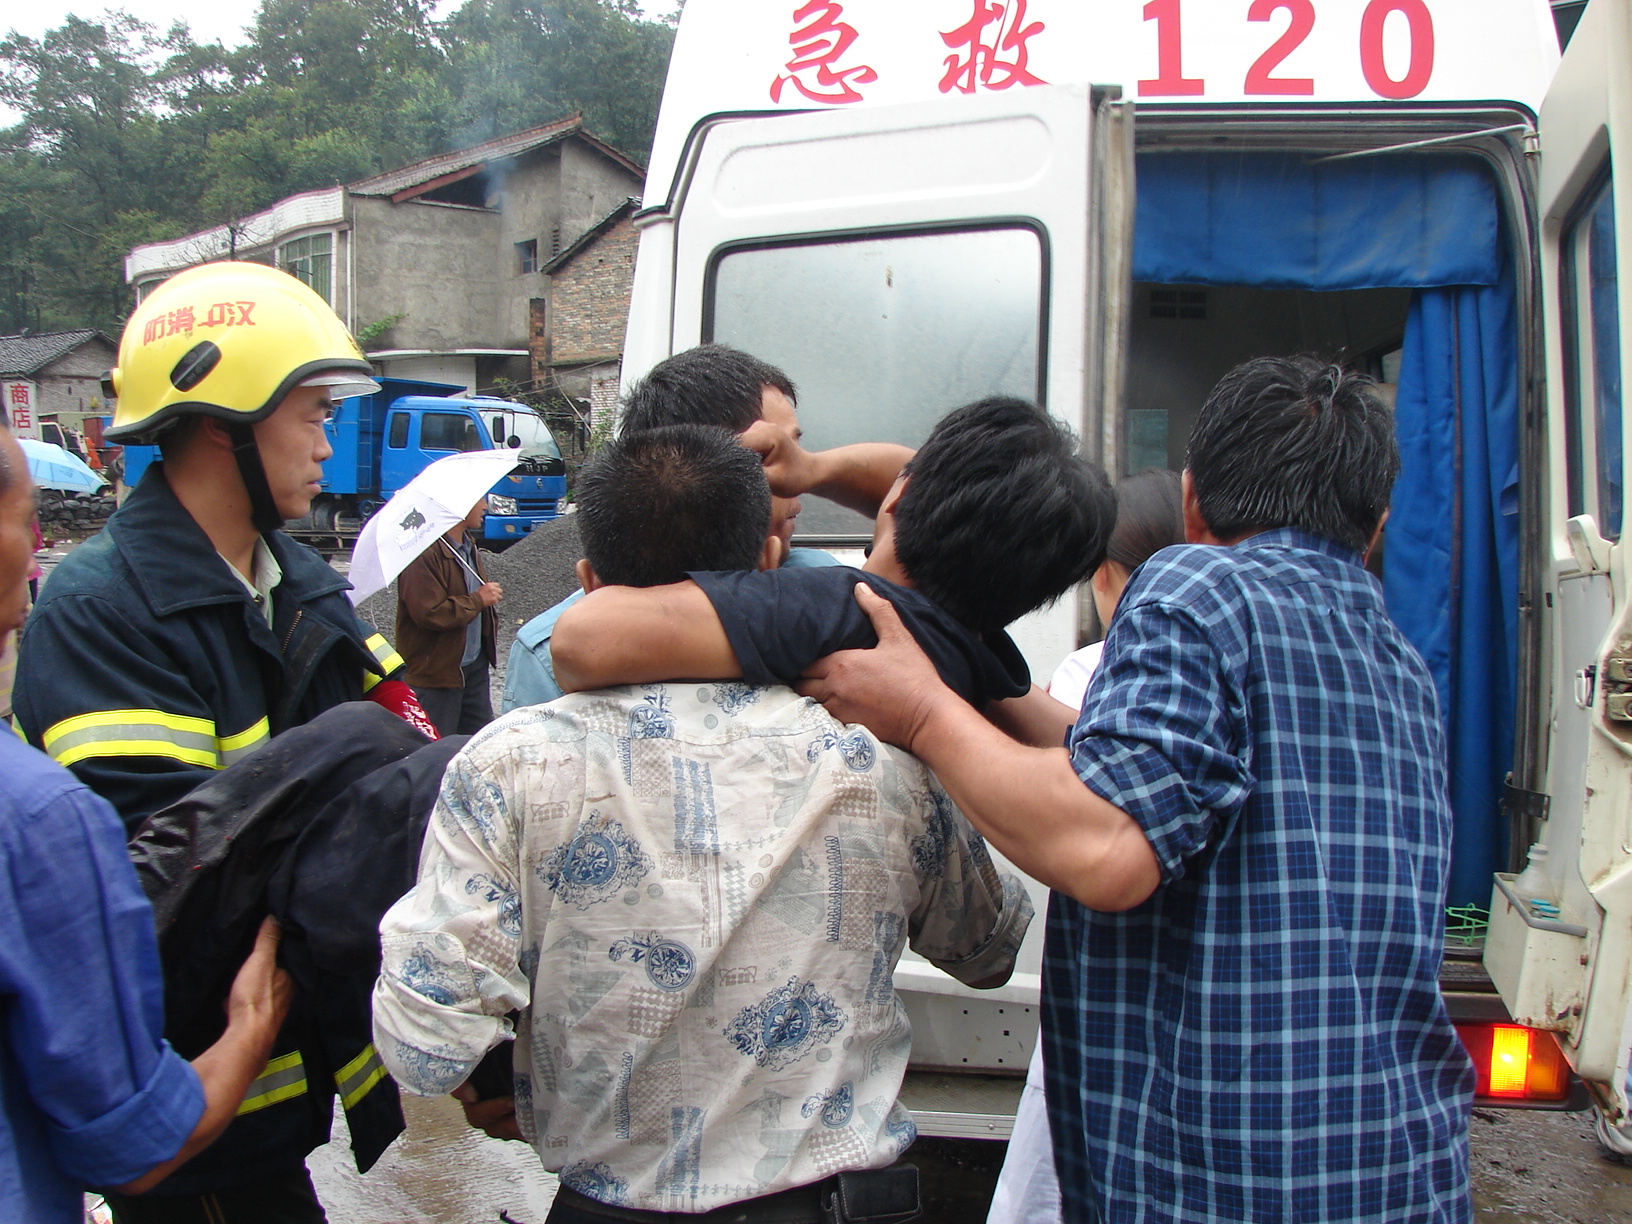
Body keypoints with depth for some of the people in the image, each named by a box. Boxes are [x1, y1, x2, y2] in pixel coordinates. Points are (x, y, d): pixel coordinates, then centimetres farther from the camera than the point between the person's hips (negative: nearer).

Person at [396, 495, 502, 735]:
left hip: (474, 666, 9)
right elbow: (430, 614, -28)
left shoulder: (468, 547, 12)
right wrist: (478, 600, -18)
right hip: (434, 672, -9)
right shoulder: (425, 553, -21)